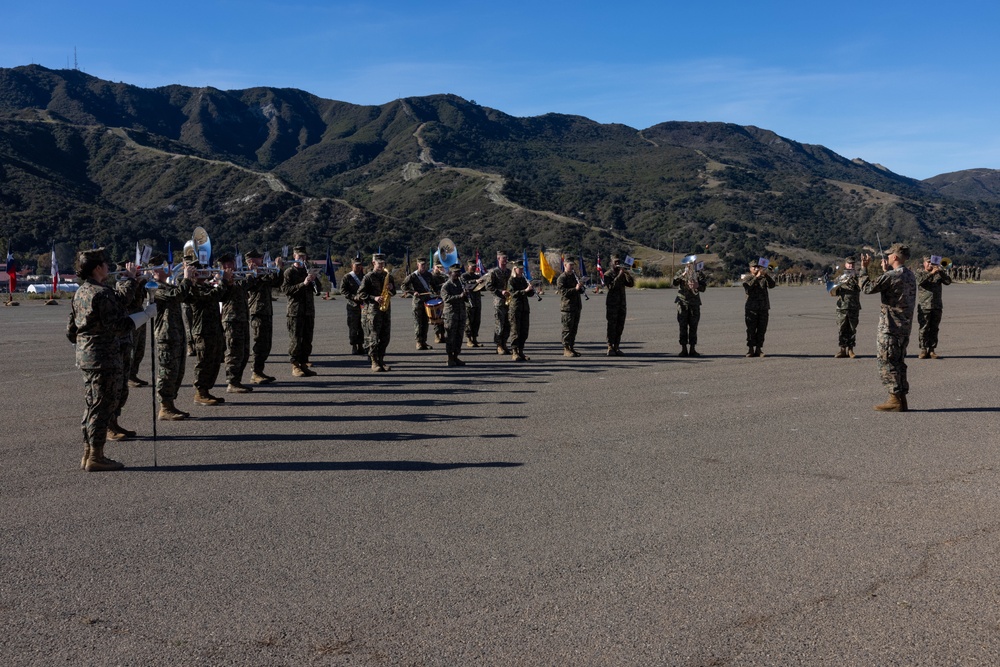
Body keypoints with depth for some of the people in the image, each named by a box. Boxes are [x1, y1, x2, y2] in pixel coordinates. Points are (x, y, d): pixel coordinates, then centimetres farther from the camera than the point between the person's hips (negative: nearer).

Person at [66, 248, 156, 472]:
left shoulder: (80, 293, 13)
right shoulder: (102, 293, -17)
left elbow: (71, 330, 17)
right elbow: (118, 326, -21)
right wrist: (147, 313, -14)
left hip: (84, 355, 10)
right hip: (105, 357, -10)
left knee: (93, 404, 16)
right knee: (104, 405, -3)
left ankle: (88, 454, 22)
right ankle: (96, 457, 1)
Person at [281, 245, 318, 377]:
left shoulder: (307, 271, 18)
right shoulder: (289, 272, 0)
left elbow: (317, 289, 17)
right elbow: (286, 289, -12)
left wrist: (314, 280, -4)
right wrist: (303, 284, -20)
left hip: (309, 310, 6)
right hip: (295, 310, -6)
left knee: (307, 339, 7)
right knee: (295, 339, -5)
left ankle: (304, 364, 13)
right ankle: (295, 366, -1)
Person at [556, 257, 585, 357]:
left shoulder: (574, 276, 19)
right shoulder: (561, 278, -6)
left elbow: (581, 291, 25)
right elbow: (562, 291, -18)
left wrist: (581, 288, 1)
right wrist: (575, 289, -24)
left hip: (576, 306, 8)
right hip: (567, 306, -8)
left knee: (574, 329, 10)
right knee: (567, 329, -6)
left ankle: (571, 348, 16)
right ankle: (566, 349, -3)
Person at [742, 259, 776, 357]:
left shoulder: (764, 277, 12)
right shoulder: (747, 278, 4)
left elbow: (771, 285, -7)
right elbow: (747, 288, -15)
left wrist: (766, 275, -19)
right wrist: (756, 277, -21)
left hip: (763, 308, 3)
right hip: (751, 308, -3)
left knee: (762, 330, 2)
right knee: (751, 330, -3)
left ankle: (759, 349, 8)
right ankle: (750, 349, 2)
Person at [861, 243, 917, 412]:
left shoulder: (891, 276, -17)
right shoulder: (910, 276, 10)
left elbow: (867, 288, -14)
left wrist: (864, 268, -4)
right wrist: (886, 271, 33)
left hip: (890, 327, -9)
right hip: (905, 326, 9)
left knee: (887, 362, -3)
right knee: (899, 362, 15)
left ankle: (895, 400, -3)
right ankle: (901, 399, 17)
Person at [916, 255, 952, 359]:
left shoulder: (939, 274, 15)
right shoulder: (920, 273, 8)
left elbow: (948, 281, -1)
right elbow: (920, 281, -14)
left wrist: (941, 271, -14)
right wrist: (931, 273, -23)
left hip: (937, 306, 3)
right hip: (924, 306, -3)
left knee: (934, 329, 3)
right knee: (923, 329, -5)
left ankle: (932, 350, 8)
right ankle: (923, 350, -1)